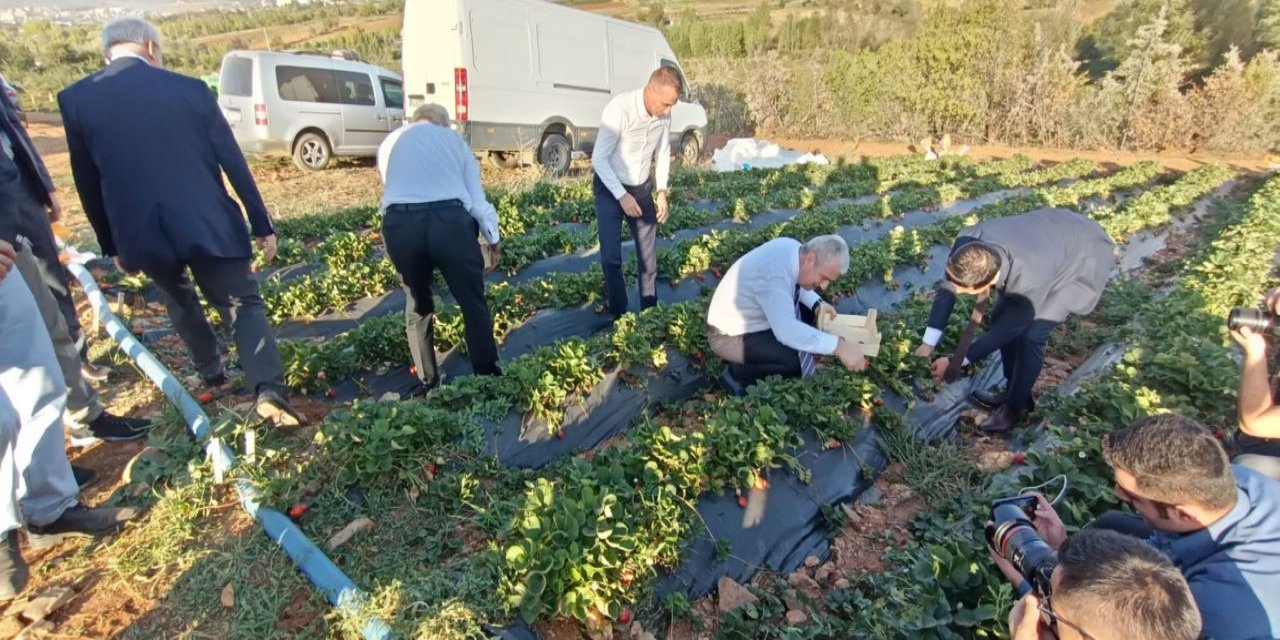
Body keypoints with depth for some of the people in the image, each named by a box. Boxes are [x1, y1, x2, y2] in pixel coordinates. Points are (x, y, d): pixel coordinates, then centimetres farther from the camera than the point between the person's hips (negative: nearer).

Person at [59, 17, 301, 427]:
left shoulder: (75, 99, 4)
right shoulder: (190, 89, 0)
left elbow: (88, 184, 9)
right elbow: (233, 162, 0)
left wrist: (113, 245, 20)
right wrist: (262, 224, 5)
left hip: (140, 233, 3)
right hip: (206, 223, -2)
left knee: (178, 299, 28)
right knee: (244, 304, 3)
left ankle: (211, 372, 40)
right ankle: (269, 392, -15)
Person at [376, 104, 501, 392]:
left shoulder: (389, 143, 27)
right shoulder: (453, 139, 21)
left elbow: (394, 188, 21)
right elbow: (476, 197, 15)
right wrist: (493, 237, 20)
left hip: (400, 225, 2)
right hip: (449, 221, -2)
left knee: (417, 306, 20)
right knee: (473, 303, 11)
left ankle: (427, 381, 26)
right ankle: (487, 376, 18)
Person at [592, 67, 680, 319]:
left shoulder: (664, 113, -10)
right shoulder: (619, 109, -27)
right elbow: (598, 159, -22)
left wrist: (662, 191, -2)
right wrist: (621, 196, -25)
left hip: (642, 188, 5)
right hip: (610, 188, -5)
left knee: (648, 255, 8)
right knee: (611, 257, -7)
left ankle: (649, 312, 21)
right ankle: (619, 315, 10)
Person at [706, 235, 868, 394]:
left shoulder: (792, 248, -9)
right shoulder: (774, 273, -36)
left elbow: (797, 282, 13)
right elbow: (787, 330, -44)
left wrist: (817, 305, -6)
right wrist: (839, 346, -42)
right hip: (730, 336, -9)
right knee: (796, 362, -25)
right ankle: (737, 374, -3)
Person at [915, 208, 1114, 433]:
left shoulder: (1030, 282, -44)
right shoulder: (967, 241, -31)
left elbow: (1006, 329, -26)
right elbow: (947, 288, -15)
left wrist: (956, 362, -20)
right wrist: (928, 343, -15)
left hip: (1085, 256, -6)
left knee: (1031, 335, -13)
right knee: (1000, 318, 5)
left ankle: (1015, 406, 8)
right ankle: (1014, 392, 24)